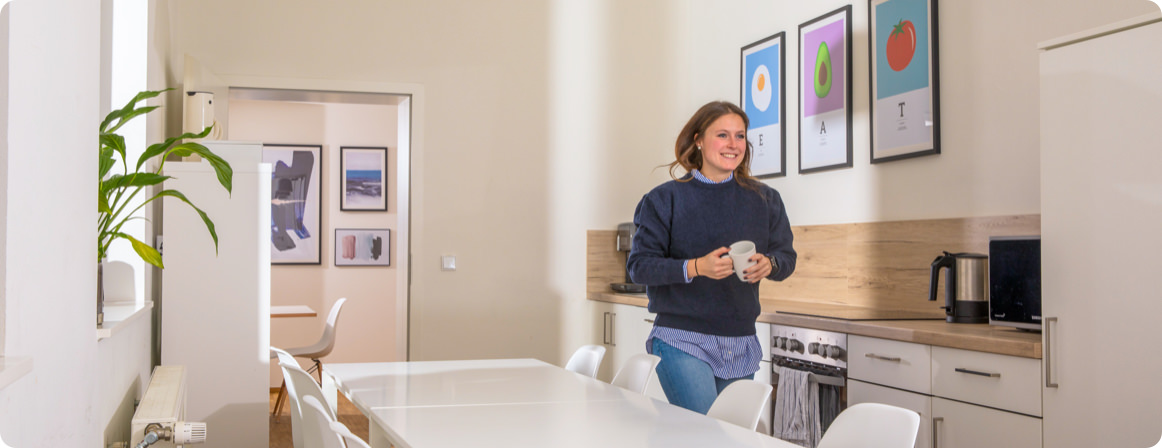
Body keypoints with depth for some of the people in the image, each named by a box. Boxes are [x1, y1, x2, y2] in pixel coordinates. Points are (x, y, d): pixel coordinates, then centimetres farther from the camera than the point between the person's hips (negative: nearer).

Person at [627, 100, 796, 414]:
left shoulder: (764, 199, 10)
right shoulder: (666, 199, -1)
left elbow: (787, 256, 12)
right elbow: (639, 265, -5)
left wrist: (769, 264, -13)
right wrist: (696, 267, -21)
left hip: (742, 345, 4)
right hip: (682, 341, -4)